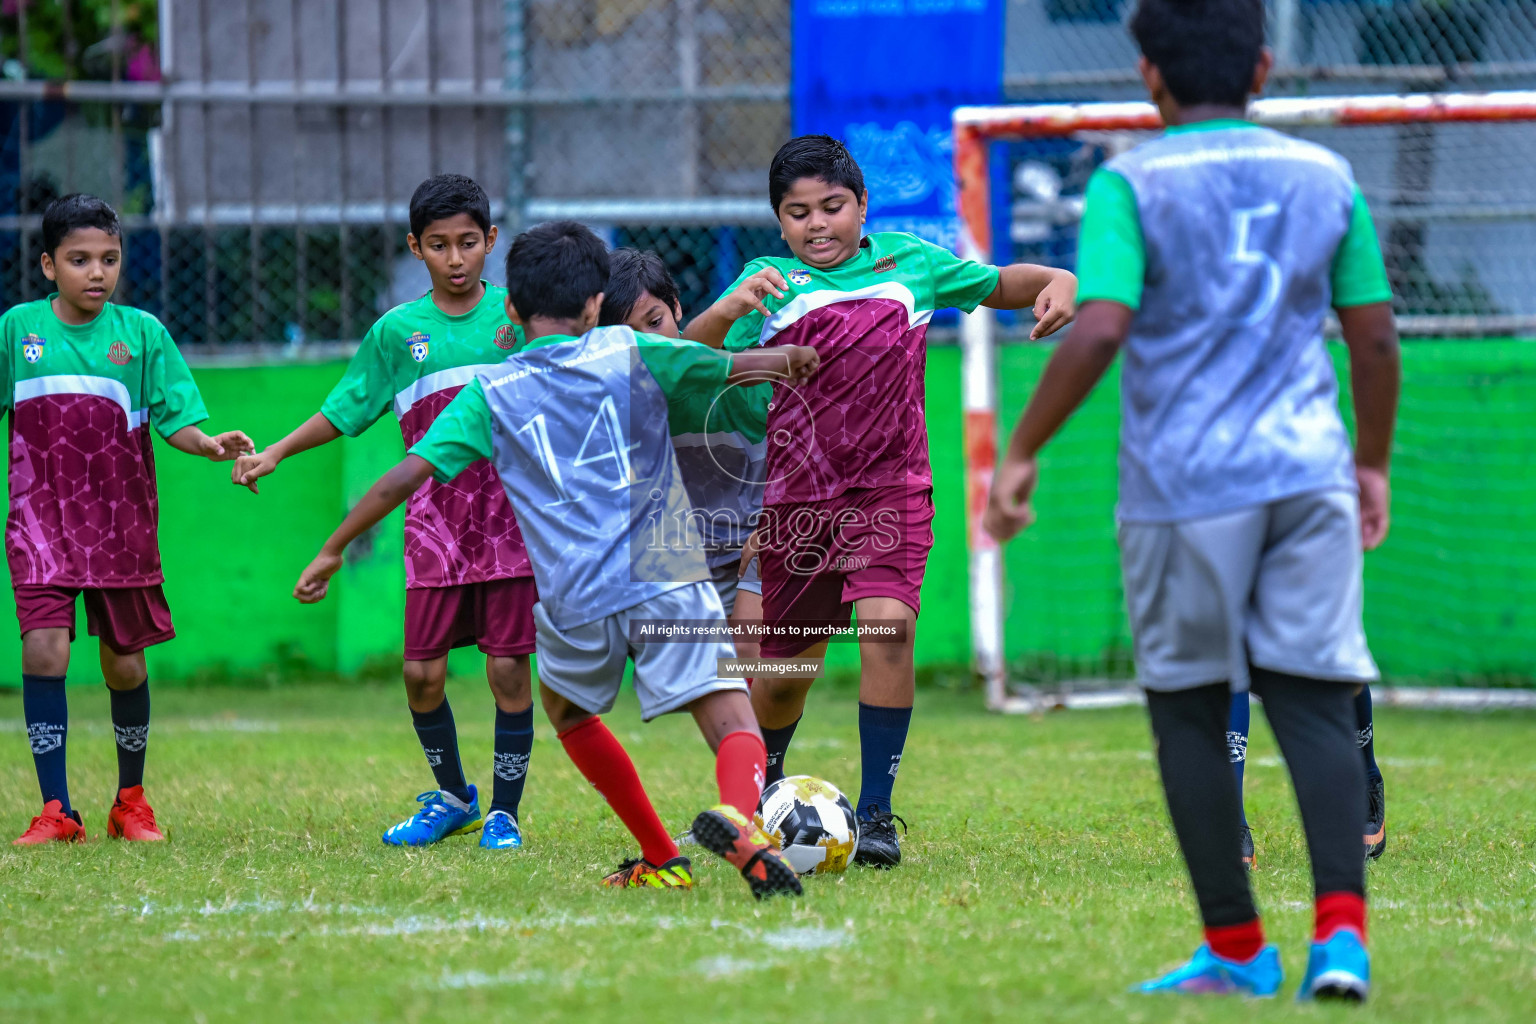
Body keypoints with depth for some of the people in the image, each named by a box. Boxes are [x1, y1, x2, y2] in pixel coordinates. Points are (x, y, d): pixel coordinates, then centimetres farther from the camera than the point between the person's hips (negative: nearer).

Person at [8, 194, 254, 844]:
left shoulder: (142, 333, 0)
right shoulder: (18, 328, 1)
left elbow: (175, 419, -2)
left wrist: (209, 444, -21)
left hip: (121, 522, 1)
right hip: (42, 516, -1)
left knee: (125, 664, 7)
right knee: (45, 649, -16)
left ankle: (131, 802, 27)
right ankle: (56, 810, -11)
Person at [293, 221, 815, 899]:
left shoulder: (491, 394, 10)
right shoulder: (630, 353, 9)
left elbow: (405, 476, 6)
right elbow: (739, 367, 19)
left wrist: (331, 551, 16)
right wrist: (789, 359, 42)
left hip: (575, 603, 1)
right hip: (666, 580, -1)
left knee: (568, 709, 30)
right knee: (735, 726, -5)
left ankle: (662, 861, 29)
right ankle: (737, 817, -40)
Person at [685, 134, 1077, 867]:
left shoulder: (907, 261, 6)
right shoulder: (770, 283, 0)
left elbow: (997, 284, 20)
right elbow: (686, 359, -12)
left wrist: (1056, 281, -2)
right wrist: (730, 309, -32)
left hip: (890, 489, 0)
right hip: (796, 496, 0)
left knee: (888, 628, -23)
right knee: (784, 667, 11)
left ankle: (875, 814, -14)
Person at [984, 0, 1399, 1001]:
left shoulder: (1130, 185, -5)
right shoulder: (1326, 178, 8)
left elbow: (1100, 331, -16)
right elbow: (1375, 337, 11)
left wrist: (1022, 452, -7)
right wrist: (1373, 463, 24)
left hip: (1184, 485, -3)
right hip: (1308, 476, 3)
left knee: (1189, 711, 8)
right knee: (1316, 704, 3)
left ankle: (1236, 948, 10)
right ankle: (1342, 928, -15)